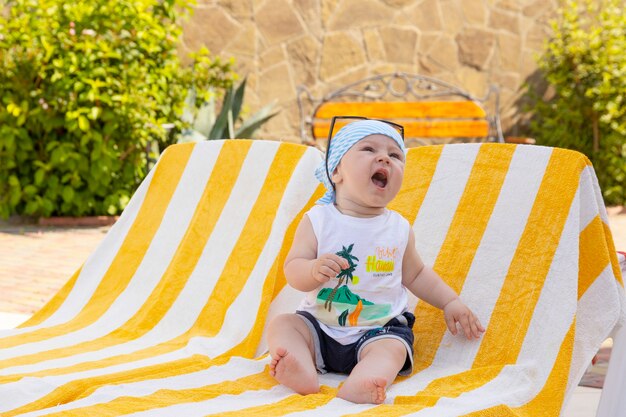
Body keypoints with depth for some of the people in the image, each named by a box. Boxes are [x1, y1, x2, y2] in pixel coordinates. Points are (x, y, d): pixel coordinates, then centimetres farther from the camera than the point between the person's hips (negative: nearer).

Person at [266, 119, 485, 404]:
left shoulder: (399, 229, 2)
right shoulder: (318, 220, -5)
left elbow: (416, 275, 16)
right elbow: (292, 270, -8)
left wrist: (450, 302, 5)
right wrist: (313, 270, -31)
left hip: (379, 329, 0)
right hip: (319, 324, 1)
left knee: (392, 348, -28)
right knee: (281, 325, -19)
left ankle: (357, 386, -55)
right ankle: (303, 374, -45)